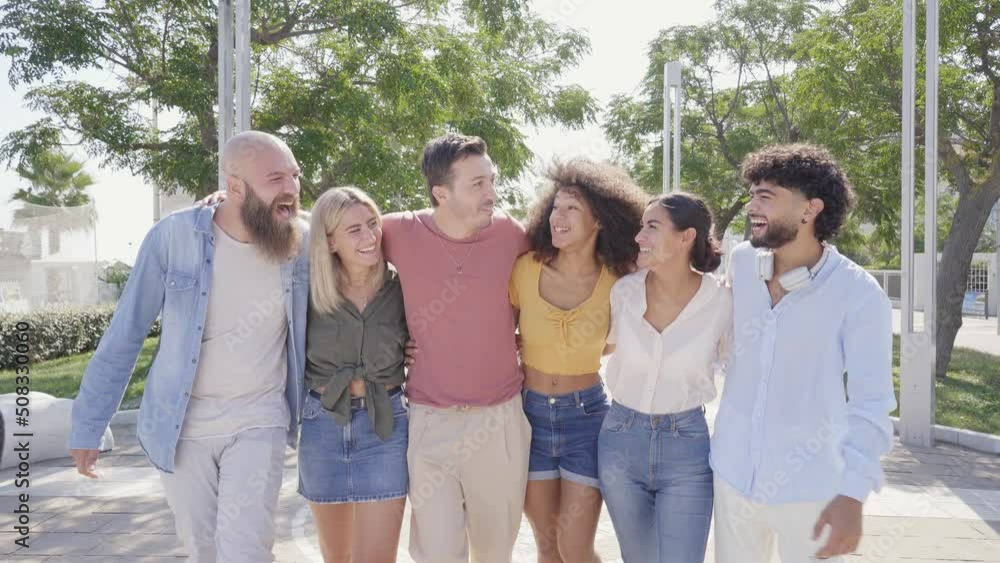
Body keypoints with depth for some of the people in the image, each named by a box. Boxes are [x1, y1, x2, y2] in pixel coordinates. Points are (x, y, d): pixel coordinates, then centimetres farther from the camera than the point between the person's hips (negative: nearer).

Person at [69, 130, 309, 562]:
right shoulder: (173, 237, -14)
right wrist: (88, 425, -1)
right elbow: (124, 335, -5)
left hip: (258, 422, 0)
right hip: (181, 425, 0)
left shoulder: (302, 242, -10)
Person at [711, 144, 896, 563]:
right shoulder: (741, 262, -3)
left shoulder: (859, 294, -16)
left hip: (809, 488, -4)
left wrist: (853, 493, -24)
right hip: (734, 473, 4)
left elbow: (870, 403, -17)